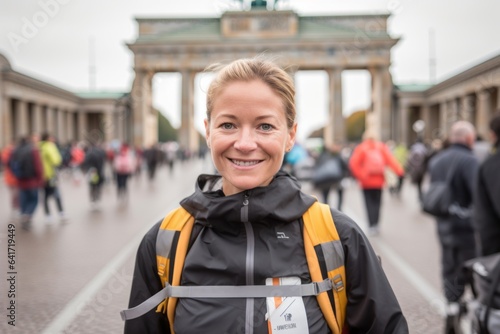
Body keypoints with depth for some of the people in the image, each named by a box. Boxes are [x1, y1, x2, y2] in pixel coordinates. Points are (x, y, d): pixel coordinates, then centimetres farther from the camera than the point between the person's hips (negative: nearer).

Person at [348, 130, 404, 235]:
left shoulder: (361, 148, -1)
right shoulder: (382, 147, 4)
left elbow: (353, 164, -11)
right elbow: (391, 160, -8)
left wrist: (359, 176, -3)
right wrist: (400, 171, -14)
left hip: (366, 181, -1)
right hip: (379, 180, 1)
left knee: (369, 203, 5)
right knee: (377, 202, 11)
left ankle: (372, 226, -4)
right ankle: (376, 224, -1)